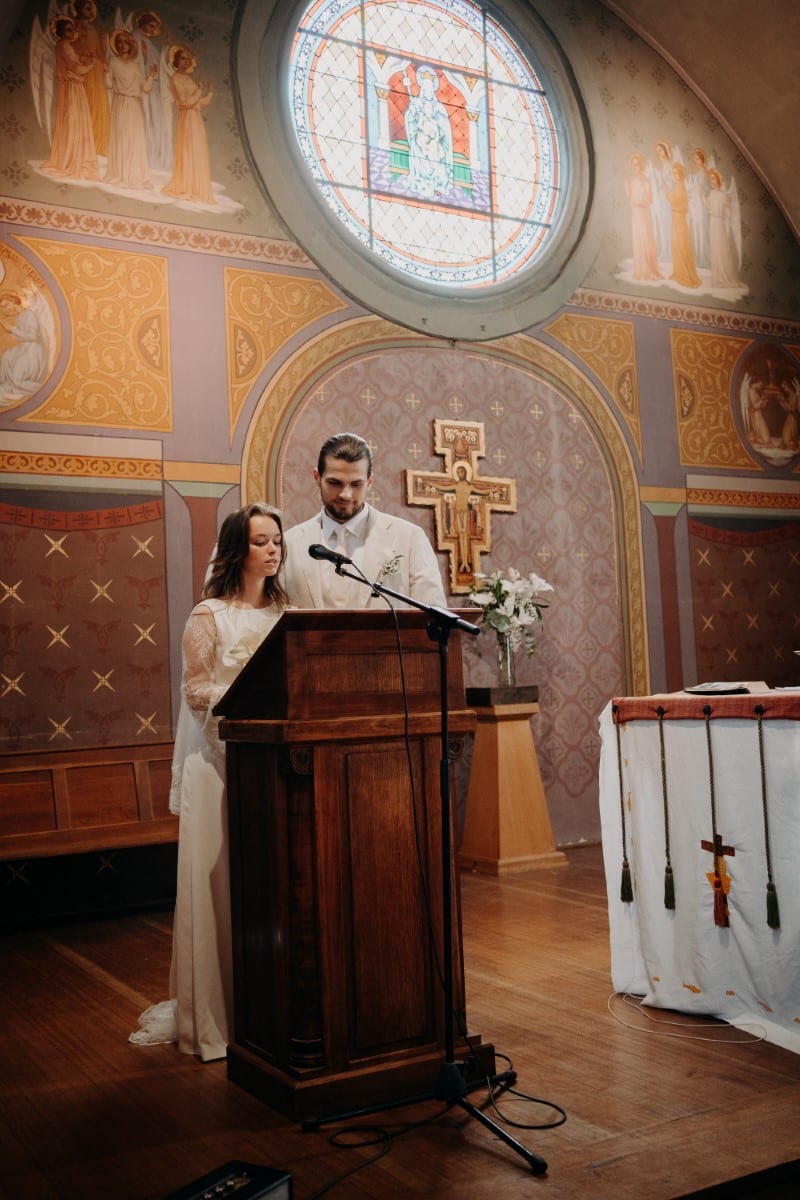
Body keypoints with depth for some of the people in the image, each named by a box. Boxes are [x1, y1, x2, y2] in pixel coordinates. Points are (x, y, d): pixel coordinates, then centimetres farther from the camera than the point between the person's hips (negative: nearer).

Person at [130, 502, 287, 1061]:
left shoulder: (286, 612, 11)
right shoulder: (209, 616, -3)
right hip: (223, 757, -4)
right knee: (222, 882, 0)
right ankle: (216, 1015, 11)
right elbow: (195, 691, -6)